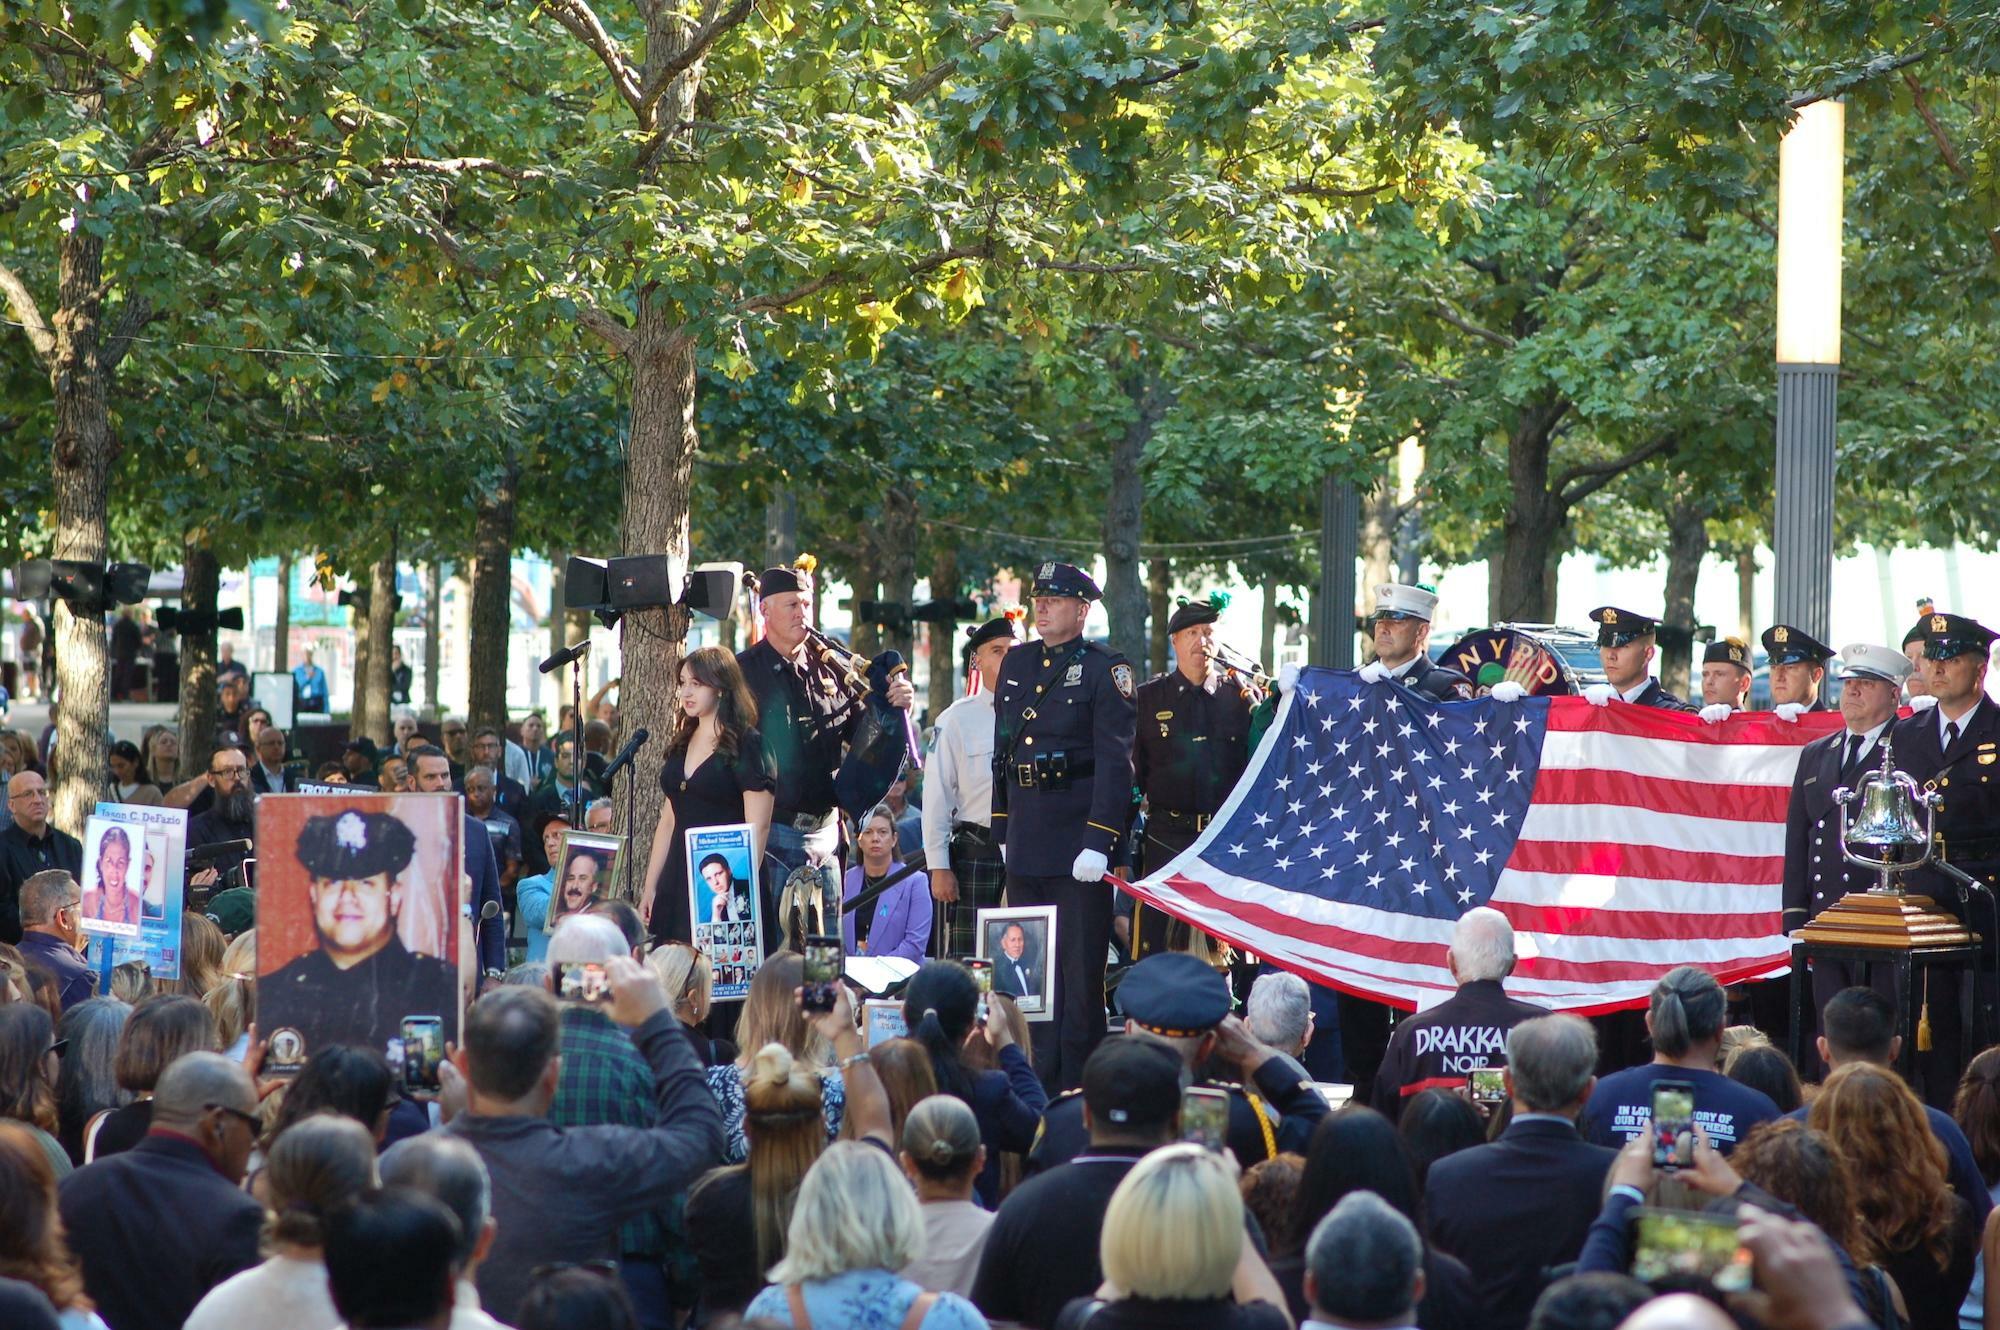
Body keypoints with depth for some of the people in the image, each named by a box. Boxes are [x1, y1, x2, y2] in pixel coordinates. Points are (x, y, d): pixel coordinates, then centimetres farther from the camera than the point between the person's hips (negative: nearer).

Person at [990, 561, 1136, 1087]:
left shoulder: (1105, 670, -6)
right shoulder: (1016, 664, 14)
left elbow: (1116, 762, -12)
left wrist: (1099, 841, -18)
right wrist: (1003, 828, 17)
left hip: (1078, 840, -6)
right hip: (1026, 841, 7)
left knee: (1080, 966, -2)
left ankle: (1078, 1083, 2)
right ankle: (1037, 1079, 18)